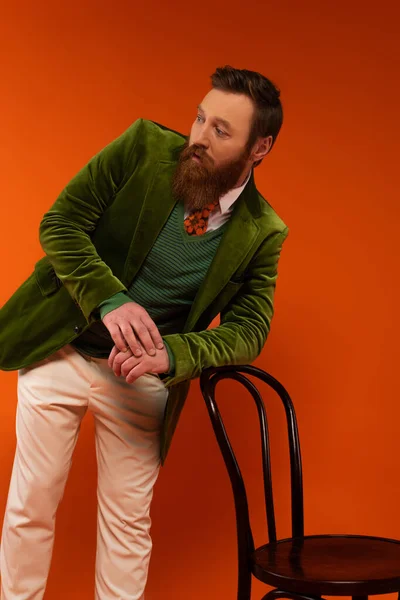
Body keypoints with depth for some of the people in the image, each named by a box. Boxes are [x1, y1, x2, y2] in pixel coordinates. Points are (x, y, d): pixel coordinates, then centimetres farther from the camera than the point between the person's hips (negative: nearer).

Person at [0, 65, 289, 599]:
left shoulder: (262, 233, -9)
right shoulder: (144, 146, -12)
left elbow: (248, 329, -12)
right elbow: (60, 221, -12)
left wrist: (170, 355, -32)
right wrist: (109, 300, -28)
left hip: (142, 378, 0)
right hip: (61, 353, 0)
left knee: (127, 522, 9)